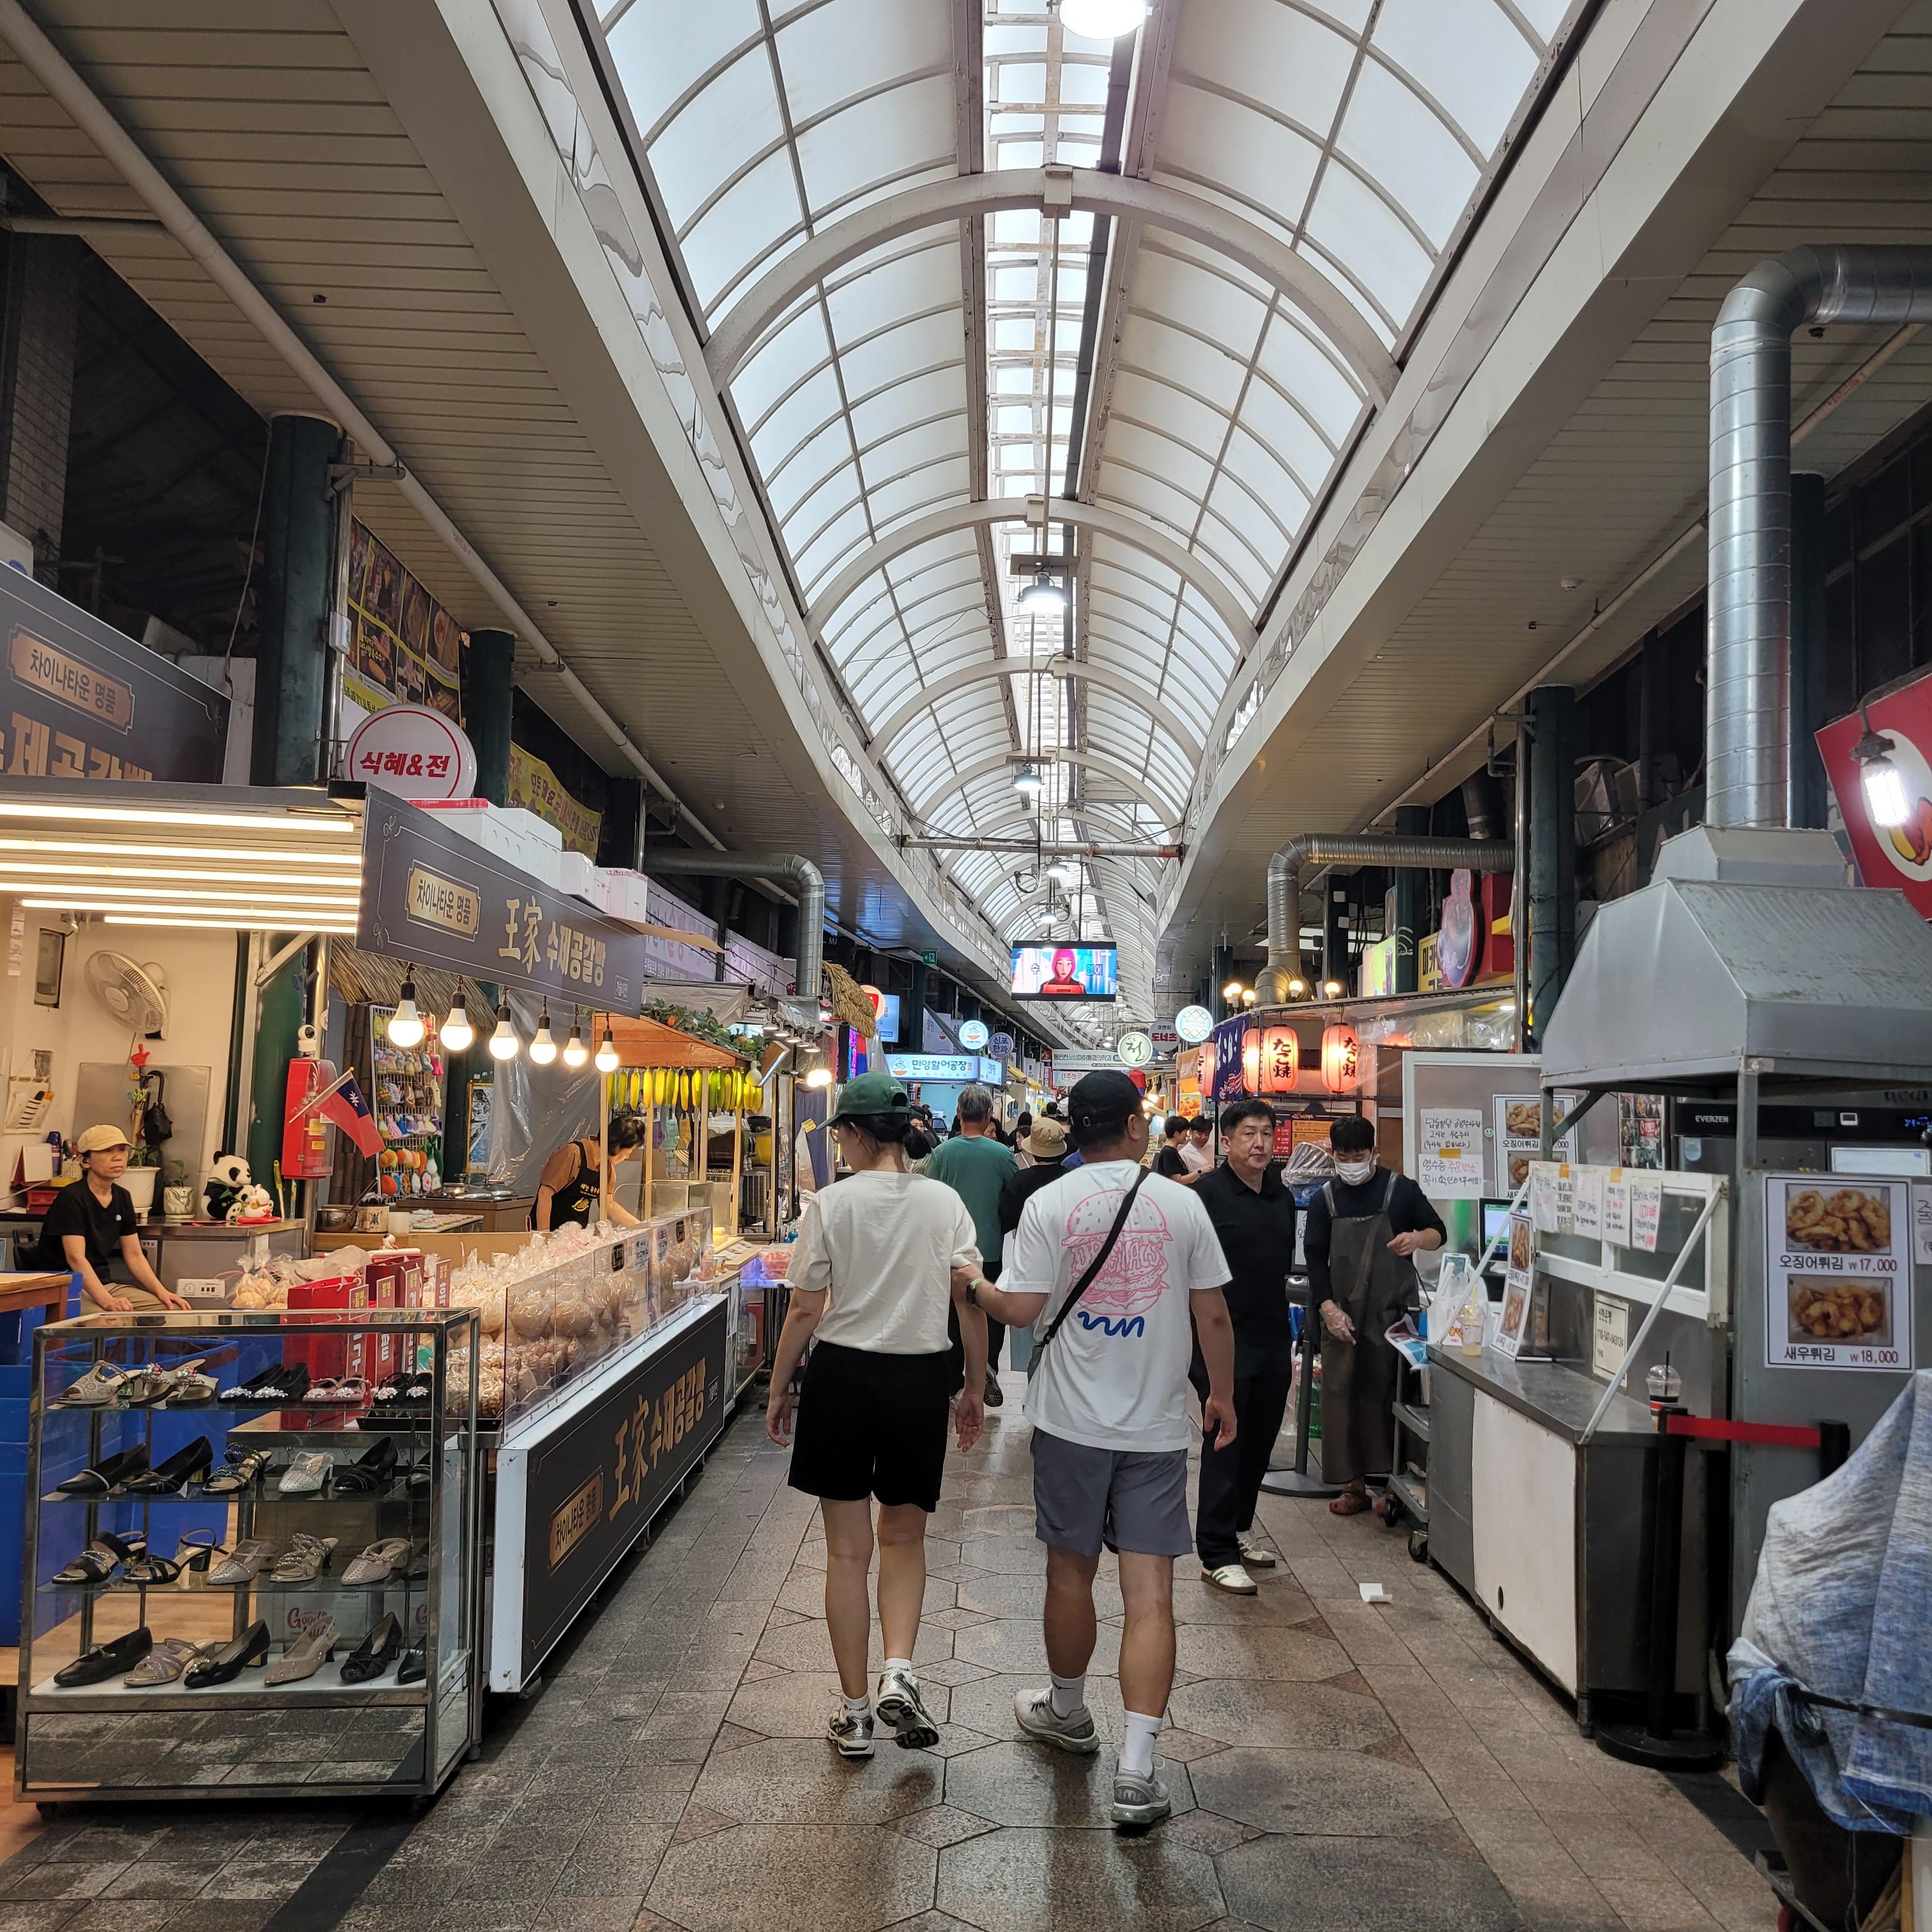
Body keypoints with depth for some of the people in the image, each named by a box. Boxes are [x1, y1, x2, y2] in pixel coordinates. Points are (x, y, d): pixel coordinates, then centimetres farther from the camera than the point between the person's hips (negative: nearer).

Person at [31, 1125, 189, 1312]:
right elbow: (76, 1258, -23)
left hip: (105, 1285, 8)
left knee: (174, 1309, -10)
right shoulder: (71, 1198, -13)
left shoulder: (122, 1198, 10)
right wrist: (107, 1301, -36)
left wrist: (160, 1291, -4)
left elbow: (134, 1256, 13)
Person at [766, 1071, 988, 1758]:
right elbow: (972, 1301, -3)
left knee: (847, 1551, 10)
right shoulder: (944, 1202, -2)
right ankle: (899, 1672, 0)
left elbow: (804, 1311, -6)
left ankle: (855, 1712, 19)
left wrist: (778, 1390, 6)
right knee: (904, 1537, 20)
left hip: (842, 1374, -2)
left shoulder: (831, 1204, -8)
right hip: (920, 1378, 2)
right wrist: (975, 1389, 8)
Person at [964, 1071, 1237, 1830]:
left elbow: (1021, 1307, -10)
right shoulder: (1181, 1204, -3)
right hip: (1157, 1426, 0)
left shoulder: (1049, 1204, -8)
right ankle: (1137, 1770, 0)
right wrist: (1222, 1395, 16)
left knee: (1070, 1574, 17)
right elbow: (1213, 1315, 2)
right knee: (1150, 1595, 2)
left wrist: (973, 1286, 10)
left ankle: (1068, 1711, 38)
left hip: (1072, 1422, 0)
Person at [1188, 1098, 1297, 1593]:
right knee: (1225, 1445, -3)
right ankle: (1217, 1555, 5)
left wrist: (1288, 1336, 20)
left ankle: (1239, 1528, 31)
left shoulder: (1282, 1198, 11)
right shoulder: (1207, 1194, -11)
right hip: (1225, 1341, -7)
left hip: (1272, 1338, 7)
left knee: (1260, 1441, 15)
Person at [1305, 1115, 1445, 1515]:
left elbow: (1438, 1231, 8)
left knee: (1388, 1394, -1)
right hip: (1342, 1316, 2)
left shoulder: (1401, 1190, 0)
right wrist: (1328, 1308, -6)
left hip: (1392, 1313, -2)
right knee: (1342, 1396, 3)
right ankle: (1354, 1485, 13)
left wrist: (1418, 1238, -15)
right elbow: (1315, 1259, 5)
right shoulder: (1325, 1199, 6)